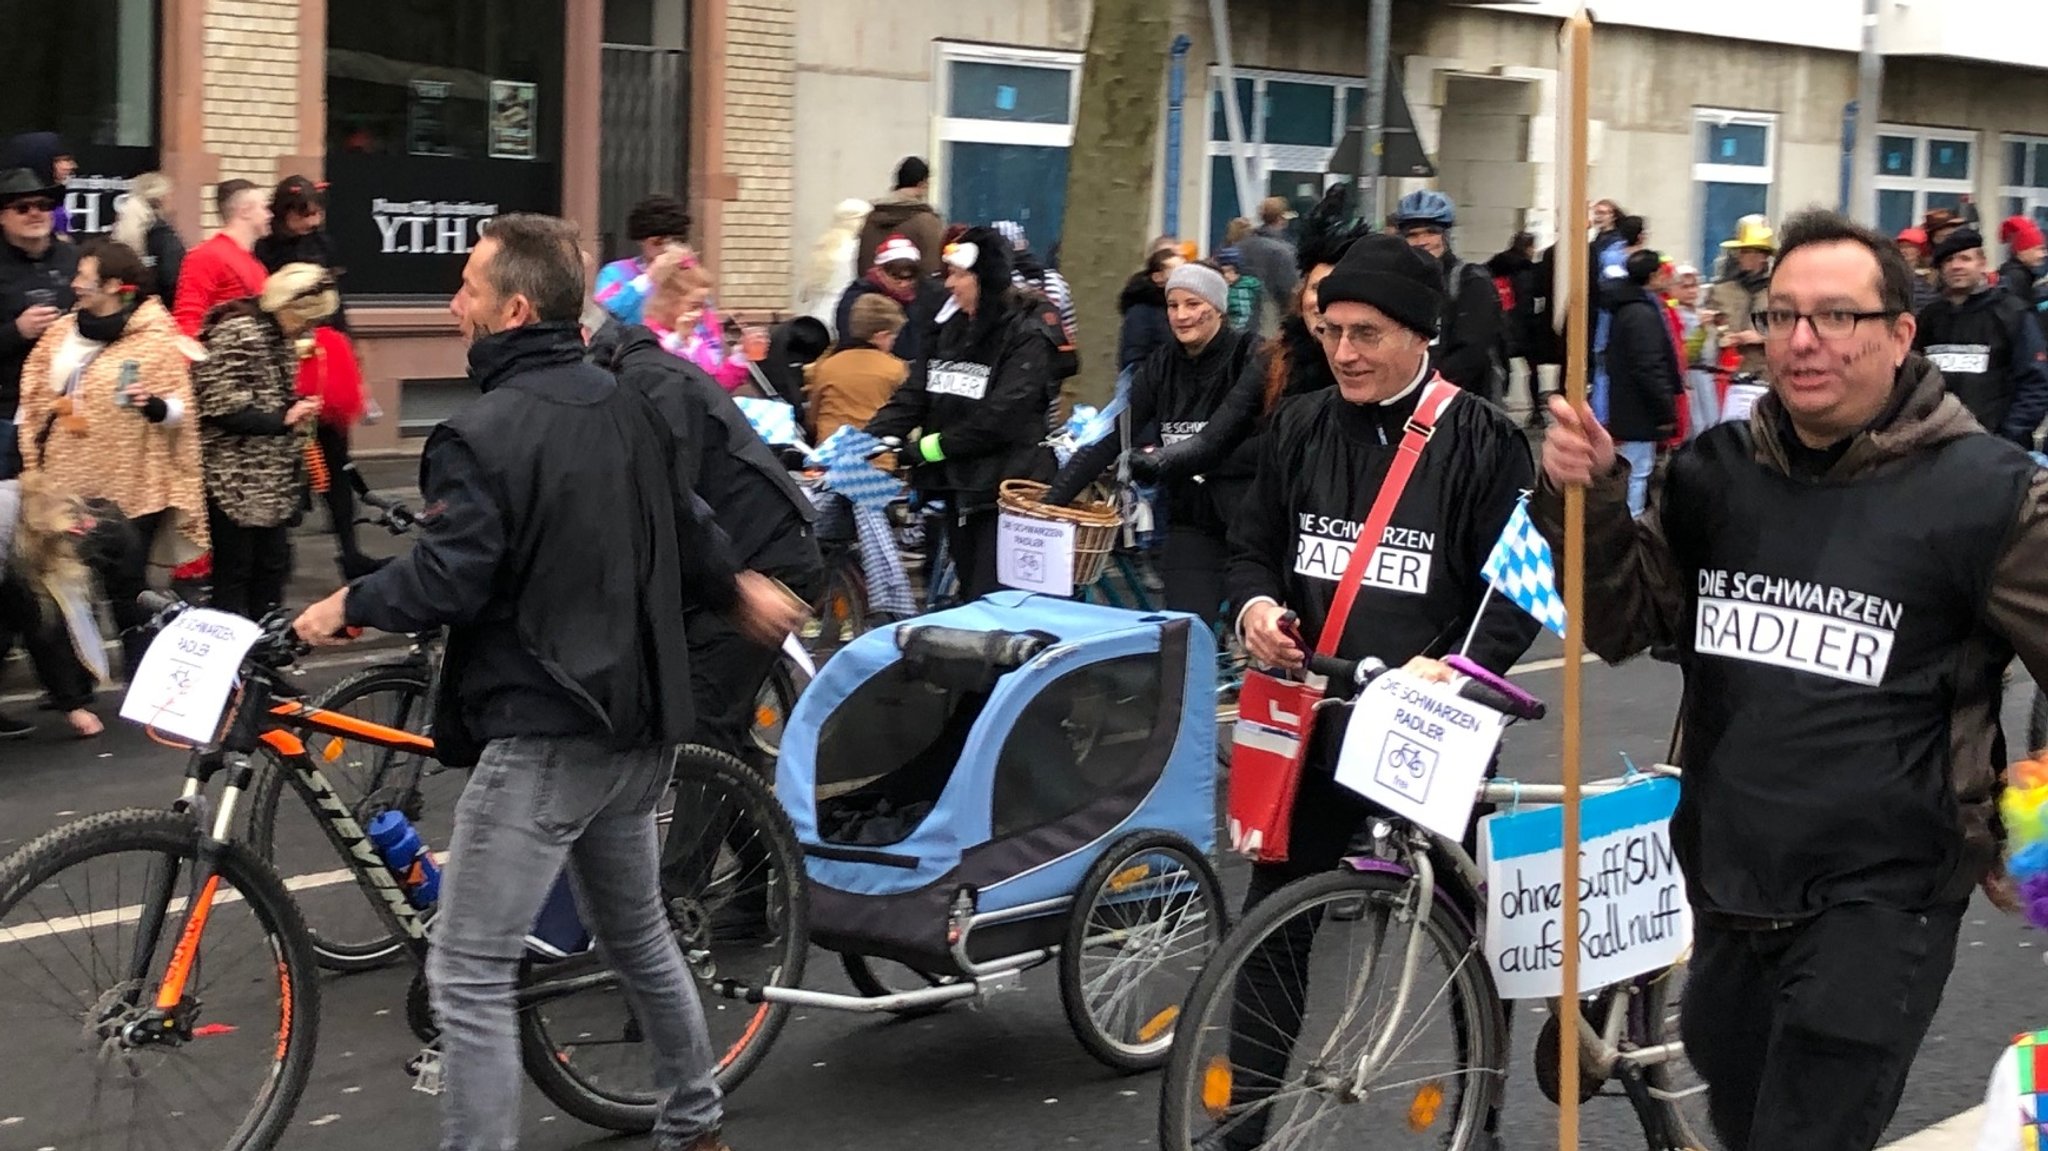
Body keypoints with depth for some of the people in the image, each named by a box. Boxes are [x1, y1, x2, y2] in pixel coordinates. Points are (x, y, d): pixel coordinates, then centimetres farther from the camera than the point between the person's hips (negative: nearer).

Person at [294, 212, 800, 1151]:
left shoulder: (484, 432, -17)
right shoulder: (625, 405, 8)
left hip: (544, 731, -9)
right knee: (638, 934, 26)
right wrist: (733, 590, 39)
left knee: (467, 977, -5)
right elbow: (679, 531, 20)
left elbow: (445, 580, -23)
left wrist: (347, 606, -5)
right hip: (639, 719, 9)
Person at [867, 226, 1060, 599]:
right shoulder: (950, 330, 14)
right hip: (959, 486, 7)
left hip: (1004, 487, -7)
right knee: (969, 593, 13)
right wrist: (871, 437, -8)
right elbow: (914, 396, 7)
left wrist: (931, 447, -18)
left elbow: (1000, 417, -19)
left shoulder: (1026, 337, -9)